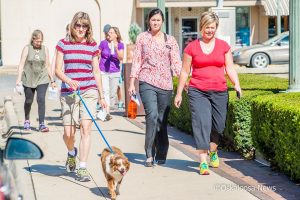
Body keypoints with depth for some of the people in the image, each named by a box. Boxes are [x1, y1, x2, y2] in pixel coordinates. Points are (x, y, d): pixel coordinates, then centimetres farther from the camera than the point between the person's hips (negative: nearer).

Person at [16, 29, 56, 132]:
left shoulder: (45, 49, 5)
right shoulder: (27, 48, -2)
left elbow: (47, 66, 11)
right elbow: (21, 64, -6)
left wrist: (52, 80, 10)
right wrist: (19, 79, -16)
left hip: (42, 79, 1)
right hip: (29, 79, 0)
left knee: (41, 99, -13)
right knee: (28, 101, 11)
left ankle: (42, 124, -13)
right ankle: (27, 121, 33)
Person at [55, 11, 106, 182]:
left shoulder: (93, 46, 7)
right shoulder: (63, 44, 4)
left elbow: (96, 72, 12)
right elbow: (58, 70, 2)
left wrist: (101, 96, 11)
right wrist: (69, 81, -18)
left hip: (89, 91, 0)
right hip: (69, 92, 0)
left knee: (86, 128, -11)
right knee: (69, 133, 0)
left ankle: (83, 168, -7)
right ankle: (72, 153, 35)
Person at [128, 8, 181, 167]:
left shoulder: (170, 40, 11)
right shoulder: (142, 38, 9)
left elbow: (176, 62, 5)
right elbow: (136, 61, 9)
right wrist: (132, 83, 3)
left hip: (165, 84, 2)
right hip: (147, 82, -2)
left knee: (162, 120, 4)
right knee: (152, 116, -19)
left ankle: (161, 155, 18)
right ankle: (149, 155, -13)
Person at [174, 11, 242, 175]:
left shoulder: (223, 46, 9)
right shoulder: (191, 47, 4)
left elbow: (230, 68, 8)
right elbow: (185, 72, 9)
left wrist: (237, 84, -9)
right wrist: (179, 93, 9)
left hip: (219, 92, 2)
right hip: (198, 92, -2)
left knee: (218, 125, 7)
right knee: (202, 123, -13)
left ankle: (213, 152, 35)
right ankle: (203, 162, -12)